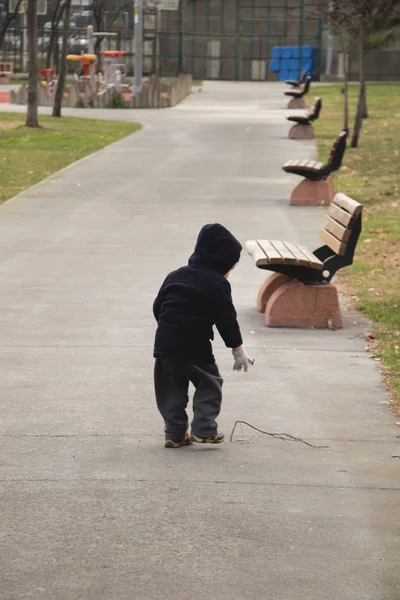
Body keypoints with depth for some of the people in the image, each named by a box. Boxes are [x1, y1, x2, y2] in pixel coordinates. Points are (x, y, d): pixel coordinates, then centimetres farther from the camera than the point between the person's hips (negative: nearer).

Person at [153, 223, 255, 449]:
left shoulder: (175, 276, 14)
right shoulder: (217, 284, -6)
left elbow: (158, 307, 18)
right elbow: (227, 320, -4)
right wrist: (239, 350, 6)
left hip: (164, 343, 6)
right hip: (195, 347, -6)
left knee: (172, 388, 13)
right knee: (210, 384, 9)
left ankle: (175, 433, 13)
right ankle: (204, 429, 1)